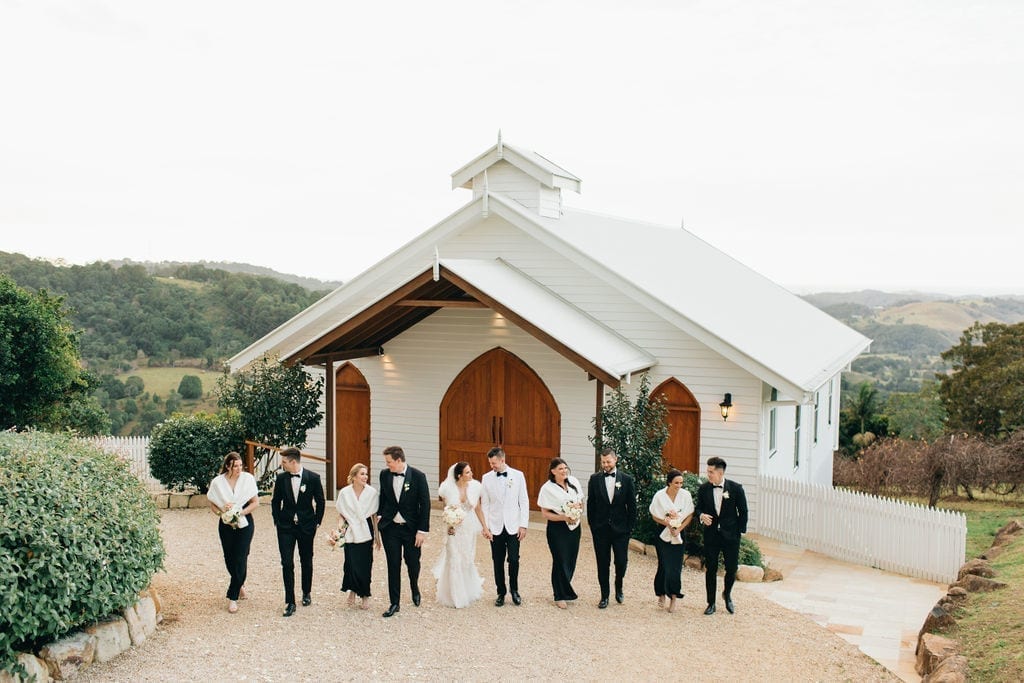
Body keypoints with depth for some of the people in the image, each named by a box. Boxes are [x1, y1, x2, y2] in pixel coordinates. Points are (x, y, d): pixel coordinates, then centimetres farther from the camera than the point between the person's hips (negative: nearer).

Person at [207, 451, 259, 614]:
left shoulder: (248, 479, -7)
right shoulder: (217, 482, -4)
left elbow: (255, 502, -3)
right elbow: (212, 504, 4)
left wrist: (240, 512, -15)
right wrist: (221, 513, -14)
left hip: (244, 523, -2)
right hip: (226, 524, 2)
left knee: (240, 559, -7)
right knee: (229, 559, 9)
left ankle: (233, 597, -2)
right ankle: (240, 584, 38)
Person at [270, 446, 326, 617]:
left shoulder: (313, 478, -8)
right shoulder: (281, 478, -2)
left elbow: (320, 502, 1)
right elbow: (276, 501, 9)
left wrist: (317, 522, 1)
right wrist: (277, 521, 3)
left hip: (306, 526, -1)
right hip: (286, 527, 1)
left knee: (306, 561, 14)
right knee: (287, 563, -7)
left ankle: (306, 593, 35)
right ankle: (290, 602, -3)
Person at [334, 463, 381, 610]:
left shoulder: (372, 492, -4)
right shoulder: (344, 493, -4)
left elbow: (374, 515, 3)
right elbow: (341, 515, 7)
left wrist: (377, 536, 5)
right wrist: (340, 526, -13)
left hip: (366, 533, 0)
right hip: (350, 533, 0)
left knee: (365, 564, 0)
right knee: (351, 563, -5)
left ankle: (364, 595, 17)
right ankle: (353, 590, 23)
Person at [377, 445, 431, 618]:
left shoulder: (418, 476, -11)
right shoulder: (384, 475, 0)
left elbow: (425, 504, -10)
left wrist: (422, 530, -12)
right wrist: (380, 517, 6)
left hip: (411, 528, -2)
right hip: (390, 528, 2)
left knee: (413, 563, 8)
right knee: (393, 565, 3)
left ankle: (415, 589, 40)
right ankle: (395, 603, 11)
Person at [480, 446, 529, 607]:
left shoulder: (518, 476, -1)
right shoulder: (486, 478, 1)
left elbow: (524, 501, 2)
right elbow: (484, 504, 4)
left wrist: (523, 525, -3)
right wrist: (485, 527, -1)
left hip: (513, 526, -1)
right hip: (495, 527, 1)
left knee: (514, 560, -3)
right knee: (498, 562, 5)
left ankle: (514, 590, 17)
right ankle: (501, 593, 18)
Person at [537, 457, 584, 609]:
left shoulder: (574, 482, 3)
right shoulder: (547, 488, -11)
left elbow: (581, 501, 14)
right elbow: (545, 513, -9)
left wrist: (579, 509, -10)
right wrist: (564, 517, -20)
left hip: (574, 526, 5)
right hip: (557, 528, -5)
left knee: (571, 561, 10)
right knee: (561, 561, 0)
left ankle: (566, 591, 28)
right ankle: (560, 597, 13)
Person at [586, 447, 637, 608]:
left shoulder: (626, 479, 0)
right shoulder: (594, 479, 1)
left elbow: (632, 505, 2)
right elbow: (590, 504, 4)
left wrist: (630, 527, -2)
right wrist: (592, 526, 0)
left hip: (620, 528, 0)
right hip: (601, 528, 0)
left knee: (621, 561, 0)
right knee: (603, 563, 5)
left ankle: (618, 587, 28)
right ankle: (604, 595, 17)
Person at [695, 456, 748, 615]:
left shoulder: (736, 488, -7)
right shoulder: (703, 489, 0)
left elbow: (743, 511, 0)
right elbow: (699, 507, 10)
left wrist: (740, 531, -3)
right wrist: (701, 515, -12)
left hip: (730, 535, -1)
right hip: (711, 534, 2)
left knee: (732, 568, 3)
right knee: (710, 570, 5)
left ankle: (727, 594, 31)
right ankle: (711, 603, 16)